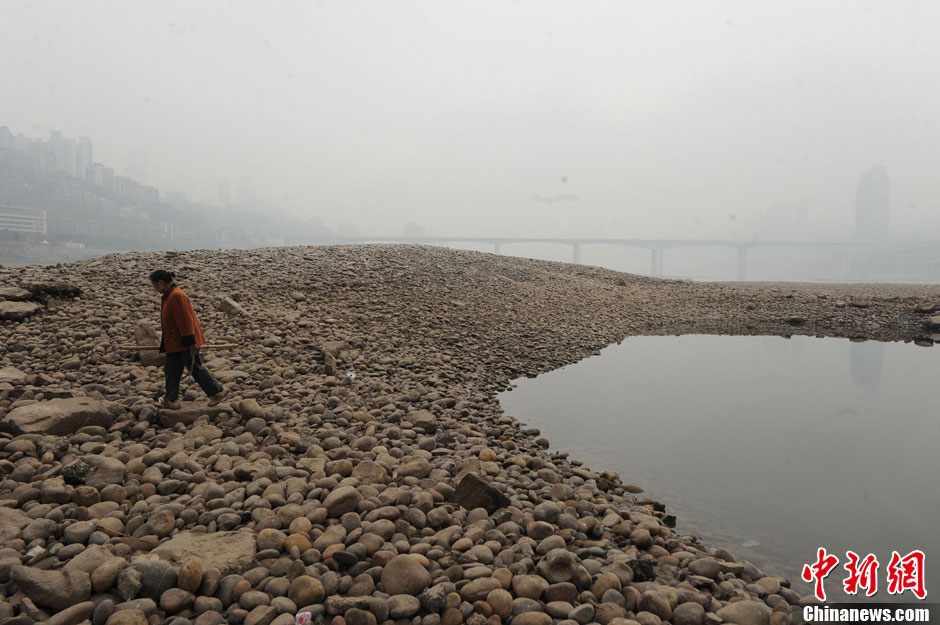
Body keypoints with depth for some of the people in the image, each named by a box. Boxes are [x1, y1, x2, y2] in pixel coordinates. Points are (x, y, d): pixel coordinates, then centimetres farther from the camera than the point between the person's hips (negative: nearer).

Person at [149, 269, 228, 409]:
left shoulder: (177, 296, -22)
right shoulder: (168, 296, 10)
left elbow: (185, 321, -23)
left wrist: (190, 342, -23)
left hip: (185, 344, -10)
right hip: (174, 343, 10)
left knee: (196, 369, 2)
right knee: (171, 371, 11)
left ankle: (217, 391, 15)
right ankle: (171, 400, 19)